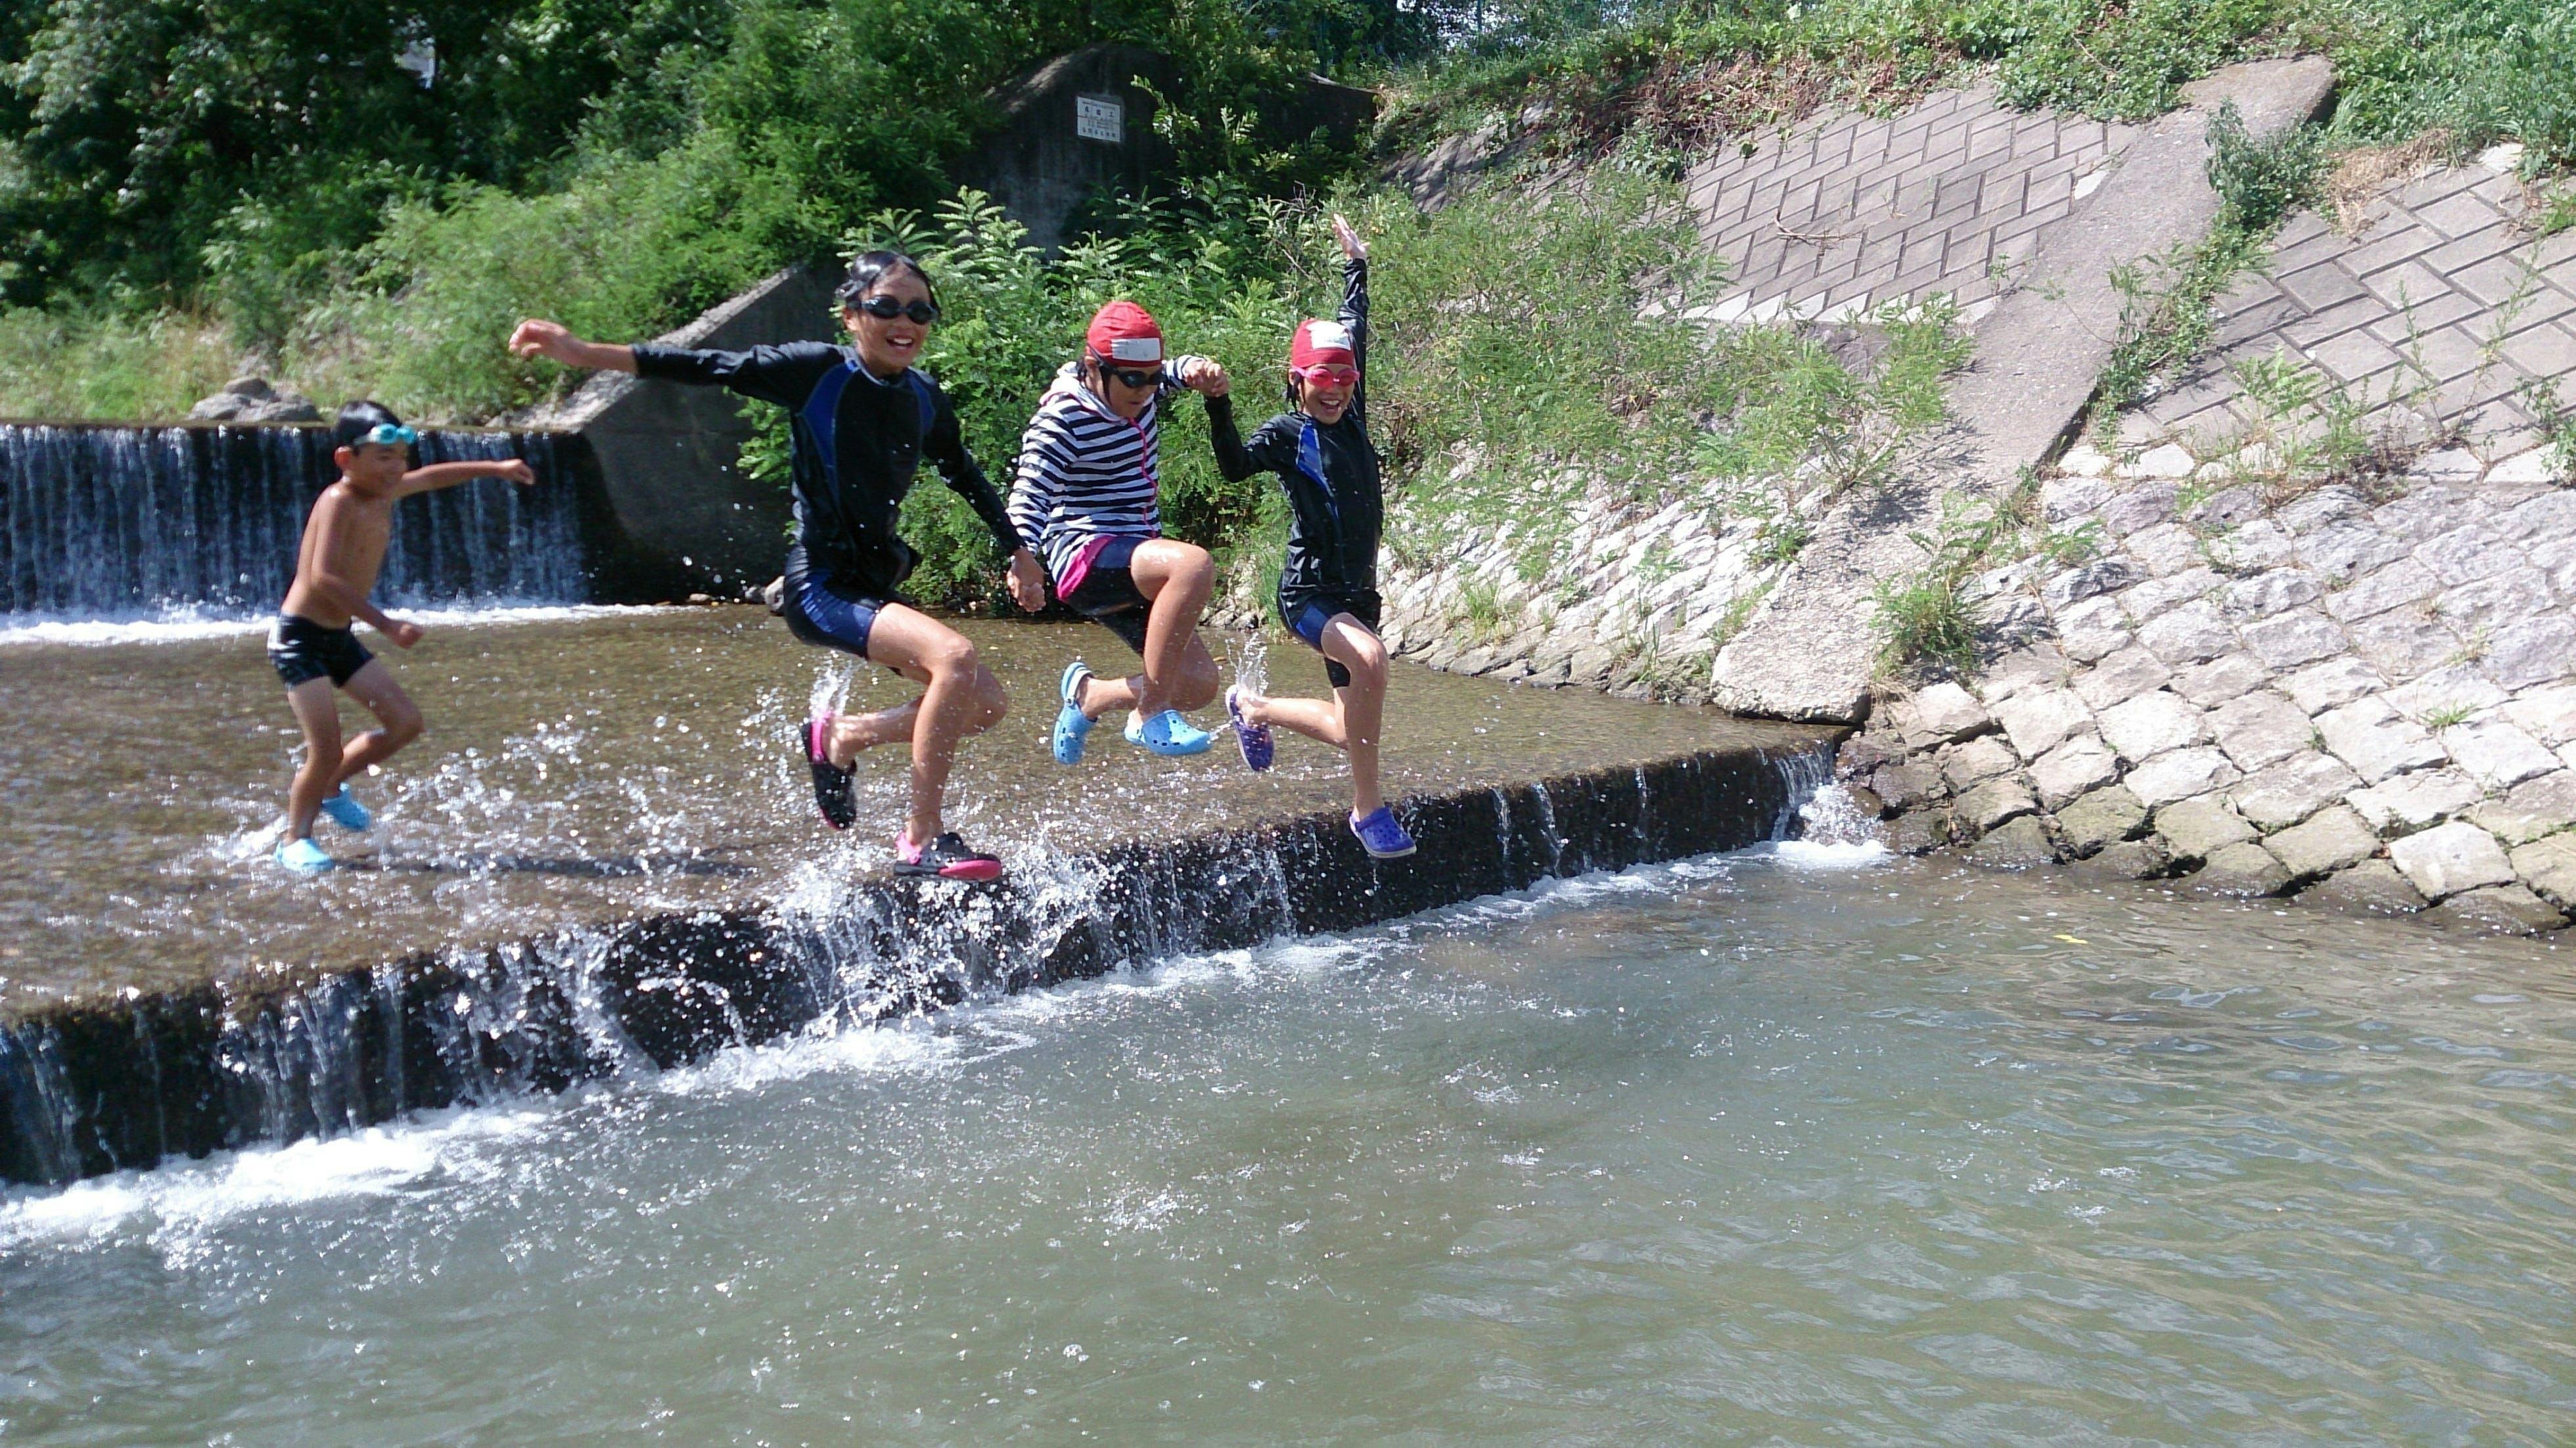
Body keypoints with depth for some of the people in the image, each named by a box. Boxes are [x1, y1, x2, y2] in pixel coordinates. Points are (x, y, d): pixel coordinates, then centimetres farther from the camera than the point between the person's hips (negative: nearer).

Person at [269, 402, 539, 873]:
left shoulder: (383, 494, 5)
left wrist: (495, 468, 33)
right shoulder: (339, 501, -21)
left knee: (405, 721, 6)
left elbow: (431, 478, 26)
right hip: (300, 639, -9)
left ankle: (328, 786, 26)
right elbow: (323, 576, -32)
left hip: (340, 638, 9)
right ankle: (295, 840, 10)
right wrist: (386, 624, -36)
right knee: (327, 749, -11)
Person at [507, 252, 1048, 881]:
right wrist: (581, 352, -16)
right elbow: (709, 368, -12)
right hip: (820, 584, -7)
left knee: (987, 704, 3)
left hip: (875, 583, 7)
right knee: (955, 656, -27)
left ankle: (838, 738, 22)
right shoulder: (817, 371, -10)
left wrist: (1018, 552, 27)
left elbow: (966, 477, 23)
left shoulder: (924, 400, 7)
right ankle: (921, 840, -17)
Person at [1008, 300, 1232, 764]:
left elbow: (1178, 371, 26)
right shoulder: (1063, 417, -14)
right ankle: (1151, 717, -28)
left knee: (1199, 687, 1)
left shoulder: (1141, 391, 7)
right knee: (1195, 565, -36)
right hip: (1086, 554, -8)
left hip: (1139, 559, 9)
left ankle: (1087, 693, 27)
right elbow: (1030, 495, -21)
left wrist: (1202, 372, 1)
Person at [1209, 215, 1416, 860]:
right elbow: (1235, 466, -26)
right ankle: (1368, 805, -24)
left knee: (1350, 728, 14)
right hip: (1309, 591, -7)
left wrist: (1357, 267, 33)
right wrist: (1217, 405, -38)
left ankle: (1252, 708, 43)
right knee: (1369, 658, -36)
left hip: (1357, 590, 7)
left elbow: (1355, 336, 21)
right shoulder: (1286, 433, -8)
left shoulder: (1352, 419, 7)